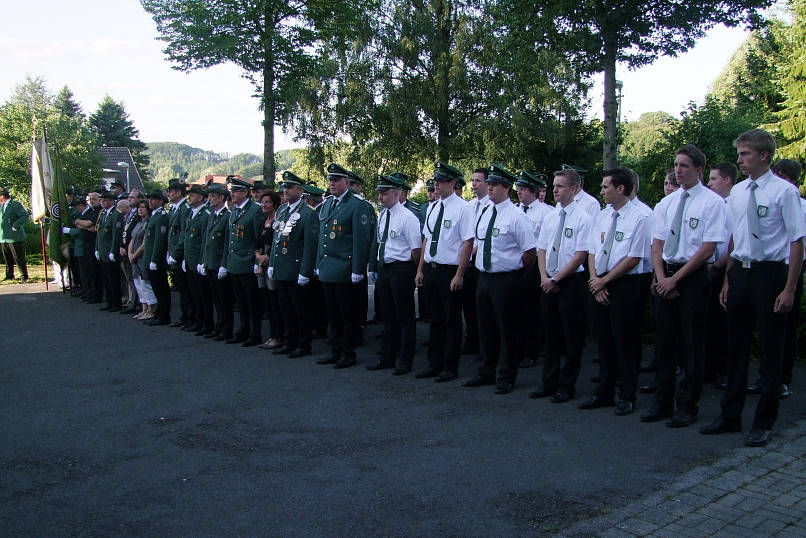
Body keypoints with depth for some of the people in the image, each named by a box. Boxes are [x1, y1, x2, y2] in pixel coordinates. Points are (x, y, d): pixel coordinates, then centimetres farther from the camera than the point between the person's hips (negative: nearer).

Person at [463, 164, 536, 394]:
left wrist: (514, 273, -4)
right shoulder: (484, 214, 9)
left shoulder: (516, 216, -12)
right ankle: (487, 373, 30)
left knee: (508, 330, 4)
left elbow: (531, 252, -11)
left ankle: (505, 378, 17)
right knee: (486, 328, 16)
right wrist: (477, 261, 12)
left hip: (506, 280, -7)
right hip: (484, 278, 7)